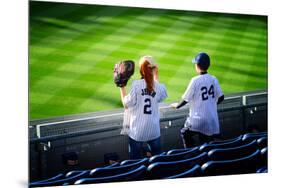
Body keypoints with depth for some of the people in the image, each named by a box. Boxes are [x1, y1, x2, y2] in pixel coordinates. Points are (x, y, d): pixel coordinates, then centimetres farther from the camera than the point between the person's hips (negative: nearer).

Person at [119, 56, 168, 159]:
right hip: (154, 129, 3)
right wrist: (156, 76, 18)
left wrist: (122, 87, 0)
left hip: (137, 130, -2)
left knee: (135, 159, 10)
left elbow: (126, 105, -10)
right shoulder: (159, 87, -6)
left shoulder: (136, 84, -15)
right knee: (157, 156, 21)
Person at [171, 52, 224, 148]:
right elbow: (221, 97, 5)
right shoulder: (213, 79, 0)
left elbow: (185, 99, -9)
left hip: (198, 120, -5)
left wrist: (176, 105, 10)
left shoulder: (195, 81, -15)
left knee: (185, 133, 17)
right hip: (212, 121, 5)